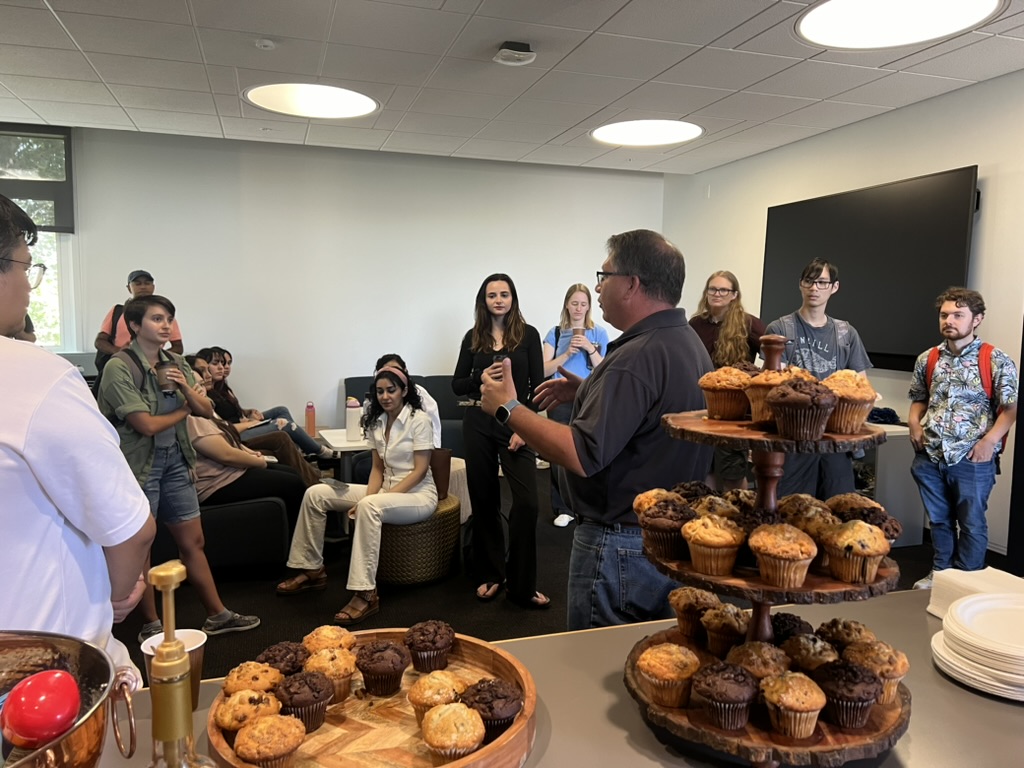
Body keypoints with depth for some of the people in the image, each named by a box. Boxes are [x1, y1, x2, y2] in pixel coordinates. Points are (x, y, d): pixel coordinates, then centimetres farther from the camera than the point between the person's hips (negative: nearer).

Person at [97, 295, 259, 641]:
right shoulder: (119, 367, -14)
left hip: (175, 460, 6)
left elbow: (206, 411, 7)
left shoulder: (176, 362, 5)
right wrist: (184, 410, -2)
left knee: (193, 541, 11)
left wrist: (186, 388, -12)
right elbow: (146, 424, -19)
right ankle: (151, 626, 22)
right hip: (140, 464, -6)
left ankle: (217, 615, 21)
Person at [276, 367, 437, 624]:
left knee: (369, 507, -39)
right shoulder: (377, 422, 9)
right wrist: (369, 496, -10)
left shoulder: (419, 419, -11)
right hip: (387, 490, 7)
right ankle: (311, 569, 5)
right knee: (316, 494, -4)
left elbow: (420, 470, -15)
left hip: (418, 494, -7)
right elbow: (378, 468, 11)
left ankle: (365, 593, -37)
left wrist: (370, 500, -21)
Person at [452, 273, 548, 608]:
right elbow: (457, 384, 7)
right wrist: (481, 378, -13)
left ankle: (521, 585, 1)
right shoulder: (473, 337, 7)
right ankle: (491, 575, 24)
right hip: (479, 425, 2)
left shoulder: (528, 335, 1)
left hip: (516, 425, -2)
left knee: (527, 501, -11)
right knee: (484, 500, 8)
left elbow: (537, 385, -2)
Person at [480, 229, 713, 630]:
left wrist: (508, 409, -20)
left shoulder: (636, 358, -25)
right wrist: (588, 394, 10)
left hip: (621, 544, -10)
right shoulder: (688, 342, 7)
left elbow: (582, 456, -30)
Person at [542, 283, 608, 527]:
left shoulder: (599, 333, 6)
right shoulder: (555, 333, 7)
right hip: (561, 400, 1)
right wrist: (568, 353, -12)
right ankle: (563, 508, 10)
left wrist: (590, 349, -12)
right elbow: (544, 370, 0)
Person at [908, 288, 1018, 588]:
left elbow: (1010, 408, -6)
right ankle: (940, 573, 31)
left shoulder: (996, 361, -6)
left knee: (971, 523, 7)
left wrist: (989, 441, -17)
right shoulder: (927, 359, 7)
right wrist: (914, 423, 1)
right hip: (929, 456, 4)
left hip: (972, 459, -4)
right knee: (938, 520, 16)